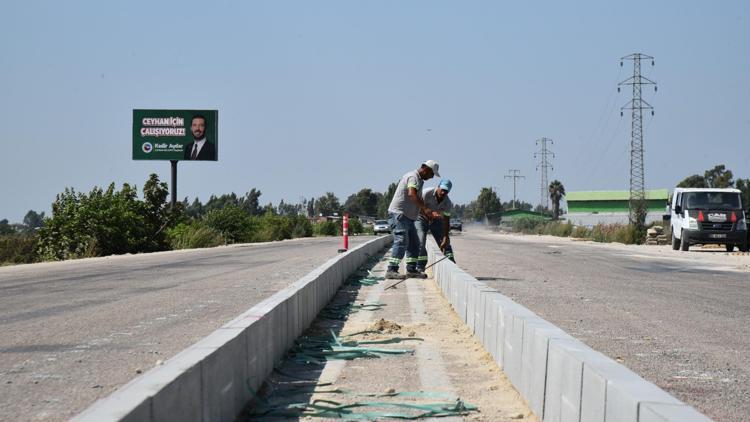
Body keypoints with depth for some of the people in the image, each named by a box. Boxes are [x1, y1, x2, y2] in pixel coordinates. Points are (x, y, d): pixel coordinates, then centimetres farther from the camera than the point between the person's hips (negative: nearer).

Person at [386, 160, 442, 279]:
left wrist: (429, 213, 21)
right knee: (401, 242, -19)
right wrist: (425, 209, -32)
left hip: (408, 217, 11)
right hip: (398, 214, -11)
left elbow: (418, 200, 29)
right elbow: (412, 194, -31)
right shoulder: (413, 177, -12)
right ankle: (391, 270, -23)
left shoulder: (419, 180, 21)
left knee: (414, 243, 12)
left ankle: (411, 270, 16)